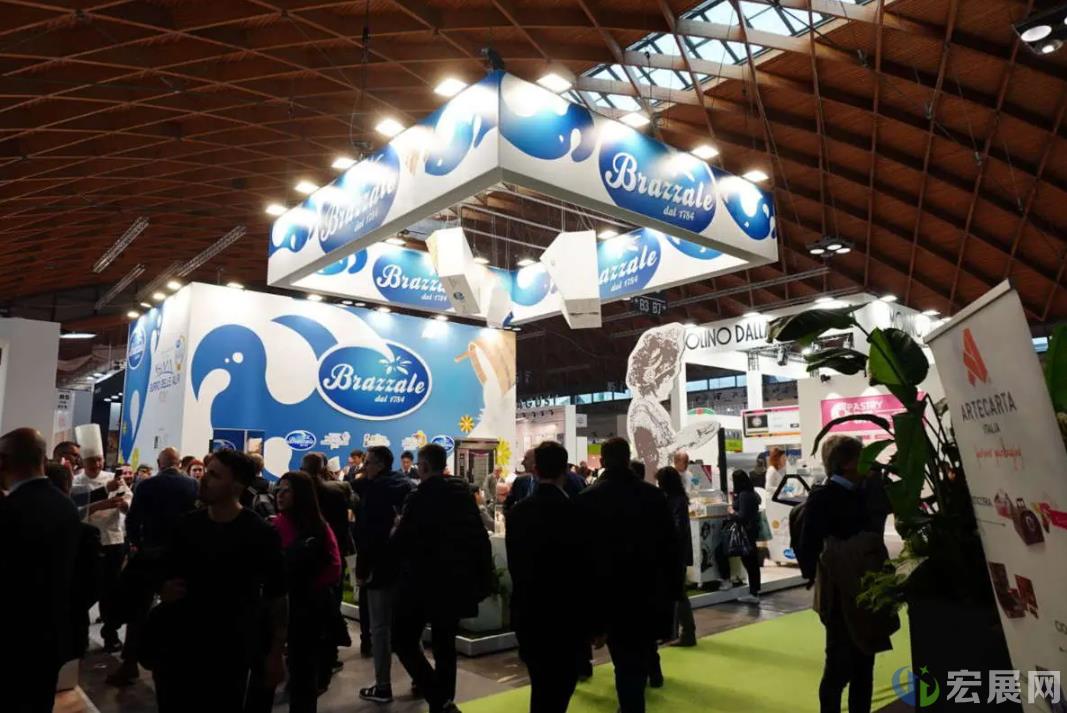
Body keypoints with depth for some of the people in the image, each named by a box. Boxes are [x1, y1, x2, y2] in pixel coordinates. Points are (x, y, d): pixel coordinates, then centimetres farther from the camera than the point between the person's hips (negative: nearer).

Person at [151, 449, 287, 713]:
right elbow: (165, 573, 16)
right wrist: (164, 590, -7)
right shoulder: (186, 524, 1)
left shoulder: (261, 534, -11)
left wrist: (276, 653, -7)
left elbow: (277, 596, -7)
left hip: (230, 652, -4)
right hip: (179, 646, 4)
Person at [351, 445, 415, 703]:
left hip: (382, 566, -7)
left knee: (380, 627, 3)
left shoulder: (374, 490, -14)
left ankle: (383, 687, 10)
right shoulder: (407, 485, 8)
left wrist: (361, 570, -11)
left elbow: (366, 534, -18)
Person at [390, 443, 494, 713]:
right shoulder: (464, 493, 2)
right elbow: (480, 538, 4)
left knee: (403, 641, 7)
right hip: (455, 581, 6)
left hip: (424, 582, -6)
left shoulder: (420, 498, -16)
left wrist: (397, 528, 4)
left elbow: (398, 545, -17)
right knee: (445, 645, 17)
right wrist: (482, 578, 12)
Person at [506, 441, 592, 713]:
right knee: (558, 690, 8)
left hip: (527, 612, 5)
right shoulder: (574, 510, -16)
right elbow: (585, 568, -12)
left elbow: (514, 563, 5)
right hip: (566, 615, -4)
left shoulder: (518, 511, -2)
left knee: (541, 688, 19)